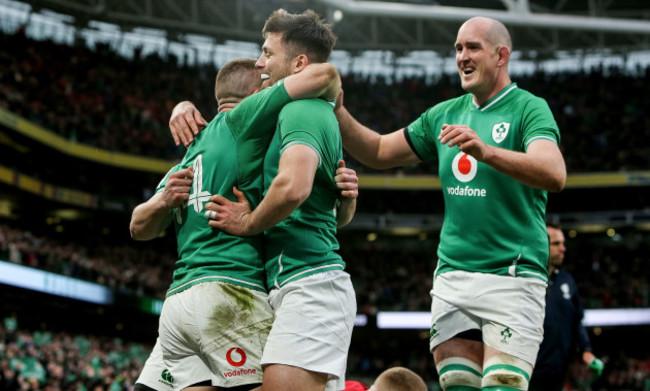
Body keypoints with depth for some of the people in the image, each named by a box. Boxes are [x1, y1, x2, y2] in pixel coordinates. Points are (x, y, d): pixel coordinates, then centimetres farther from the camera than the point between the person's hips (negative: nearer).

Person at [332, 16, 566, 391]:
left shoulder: (528, 108, -4)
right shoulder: (445, 114, 15)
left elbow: (555, 175, -22)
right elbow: (378, 152, 20)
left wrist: (486, 152, -37)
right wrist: (337, 111, 4)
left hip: (511, 275, -6)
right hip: (452, 276, 6)